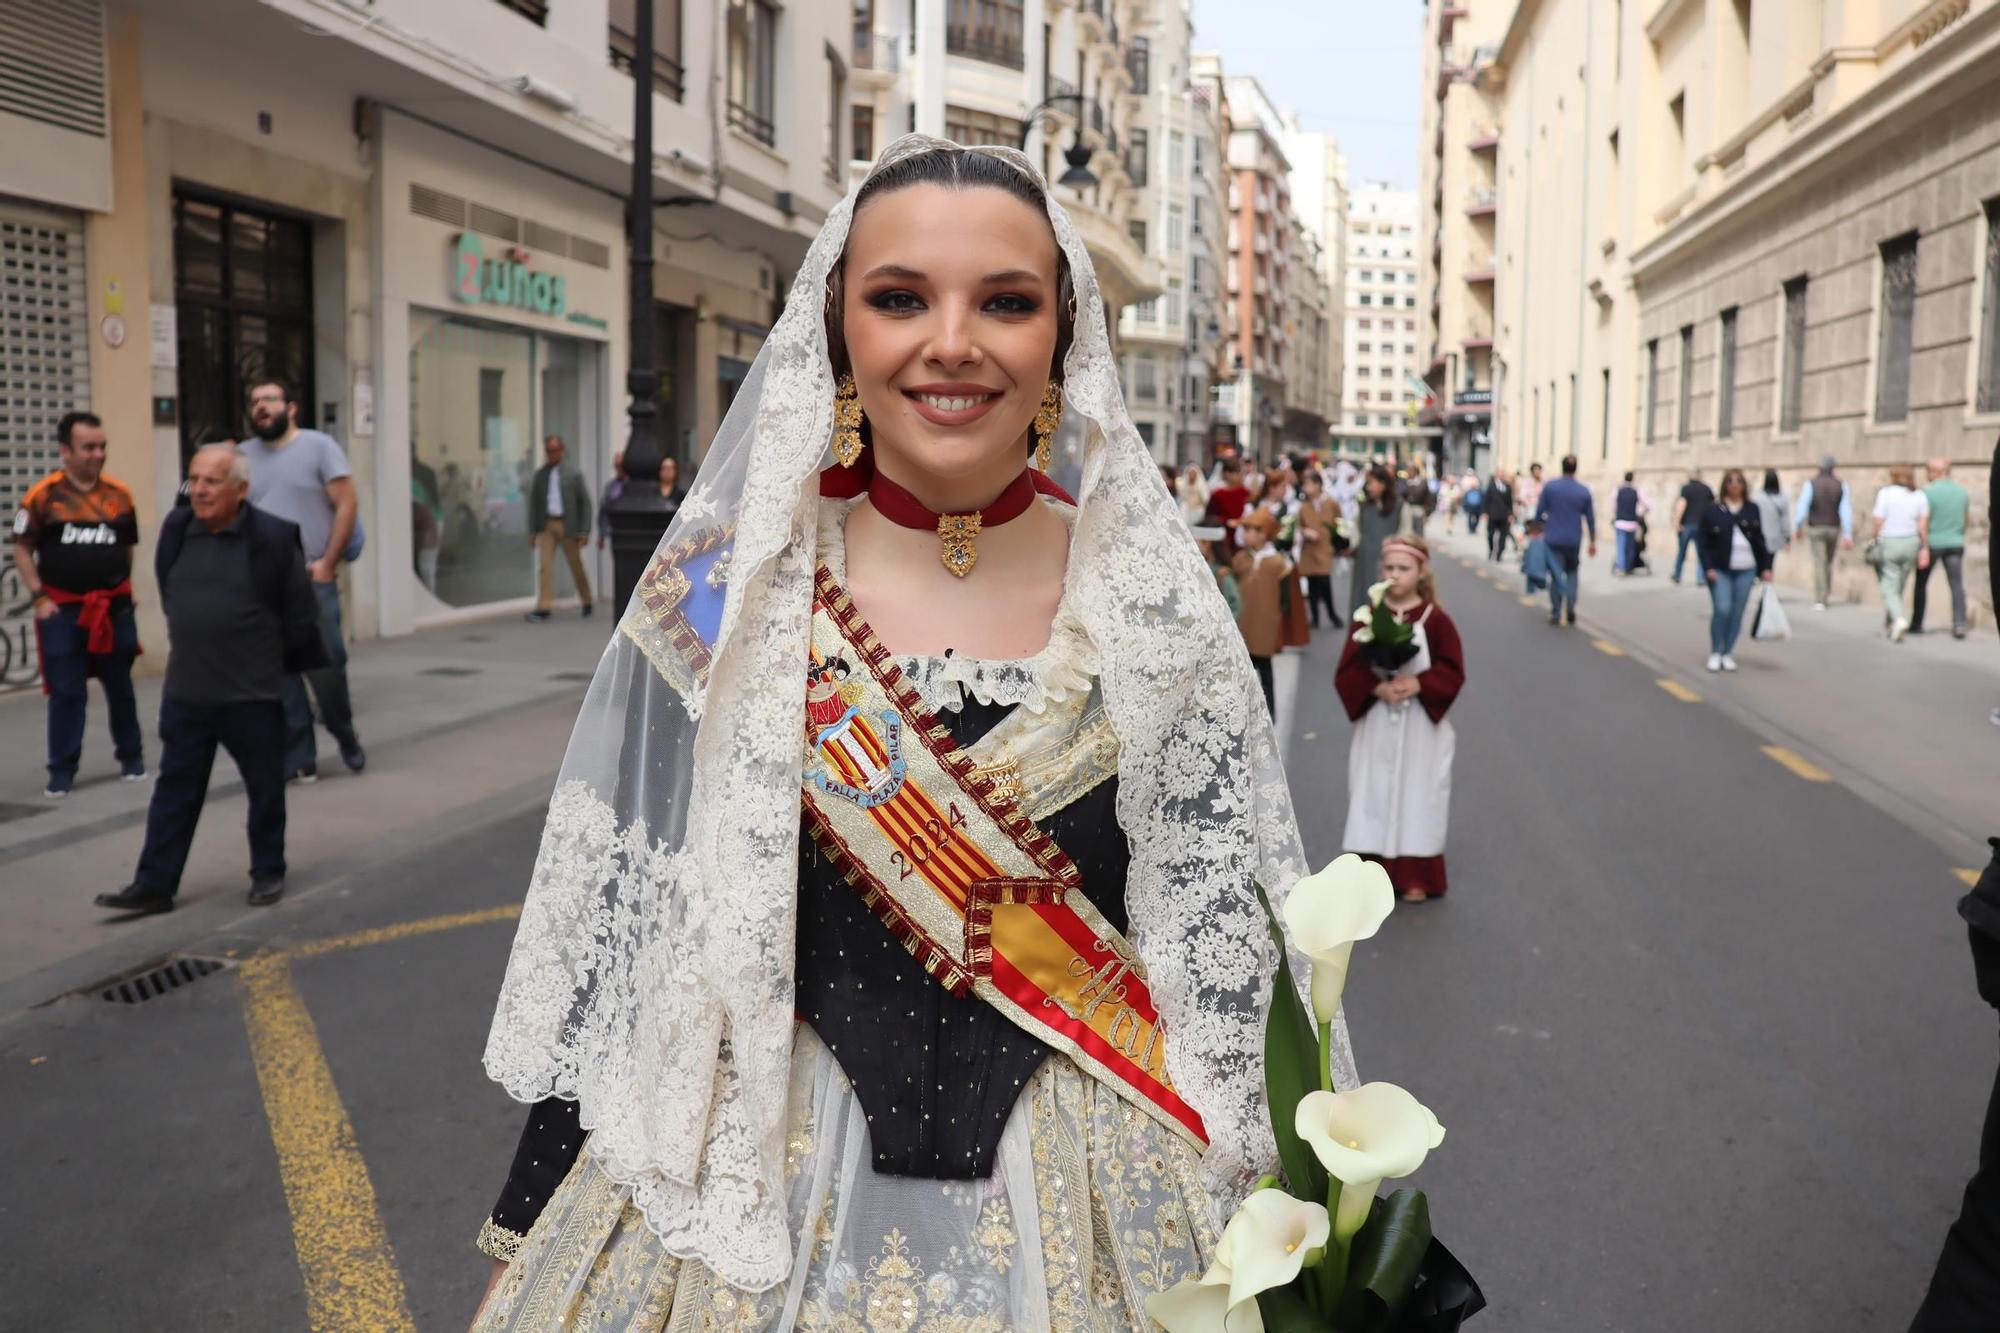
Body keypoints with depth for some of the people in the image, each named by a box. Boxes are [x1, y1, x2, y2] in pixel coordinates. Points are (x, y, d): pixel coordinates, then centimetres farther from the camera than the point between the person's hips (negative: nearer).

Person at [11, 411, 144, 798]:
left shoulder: (119, 494, 3)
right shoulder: (42, 495, -6)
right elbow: (23, 550, 0)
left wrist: (119, 588, 11)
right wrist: (39, 597, -5)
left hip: (115, 607, 2)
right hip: (62, 610, -2)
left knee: (120, 687, 12)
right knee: (66, 693, 1)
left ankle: (132, 757, 25)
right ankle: (62, 771, 9)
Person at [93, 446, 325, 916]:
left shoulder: (273, 538, -13)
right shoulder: (176, 530, 2)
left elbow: (300, 614, -5)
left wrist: (274, 662, 5)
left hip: (253, 693, -4)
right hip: (185, 691, 4)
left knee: (265, 789, 9)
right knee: (175, 789, 8)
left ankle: (268, 873, 25)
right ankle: (154, 885, 12)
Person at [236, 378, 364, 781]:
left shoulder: (318, 445, 0)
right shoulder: (243, 455, 12)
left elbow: (346, 505, -5)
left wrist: (328, 561, -11)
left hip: (311, 580, -3)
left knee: (326, 668, -3)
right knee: (280, 676, 3)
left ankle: (346, 737, 21)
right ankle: (298, 760, 10)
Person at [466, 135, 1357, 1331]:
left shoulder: (1155, 603, -7)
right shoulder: (721, 593, -9)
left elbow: (1237, 952, -2)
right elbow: (613, 930, -4)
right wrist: (546, 1231, -2)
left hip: (1094, 1201, 1)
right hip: (755, 1191, 0)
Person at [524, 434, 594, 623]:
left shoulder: (573, 474, 0)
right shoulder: (540, 474, 8)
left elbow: (585, 503, 0)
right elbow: (533, 502, 11)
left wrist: (584, 531, -6)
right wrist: (532, 530, 6)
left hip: (567, 526, -2)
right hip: (546, 525, 2)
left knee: (576, 565, 7)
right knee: (544, 565, -8)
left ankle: (587, 603, 25)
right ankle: (544, 607, -11)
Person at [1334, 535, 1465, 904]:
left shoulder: (1436, 620, -5)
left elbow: (1452, 672, -6)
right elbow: (1347, 672, -3)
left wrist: (1418, 685, -23)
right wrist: (1377, 688, -21)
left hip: (1420, 727, -2)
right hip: (1376, 725, 2)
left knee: (1417, 797, 4)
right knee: (1374, 798, 4)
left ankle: (1416, 877, 14)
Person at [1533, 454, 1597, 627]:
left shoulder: (1550, 487, -5)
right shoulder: (1584, 491, -1)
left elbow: (1539, 512, -2)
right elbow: (1590, 519, 4)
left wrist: (1539, 531, 13)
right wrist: (1593, 542, 13)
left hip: (1553, 540, -1)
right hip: (1574, 541, 1)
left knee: (1556, 575, 5)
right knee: (1572, 572, 19)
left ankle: (1556, 614, 4)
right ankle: (1571, 604, -1)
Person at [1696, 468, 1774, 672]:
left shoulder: (1752, 509, 8)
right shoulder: (1713, 510, -1)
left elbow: (1759, 540, 11)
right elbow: (1704, 542, -2)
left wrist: (1765, 567, 8)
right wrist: (1708, 568, -10)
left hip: (1745, 570, 3)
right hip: (1720, 570, -3)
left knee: (1737, 613, 3)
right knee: (1721, 610, -10)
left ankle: (1728, 653, 14)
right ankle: (1715, 653, 5)